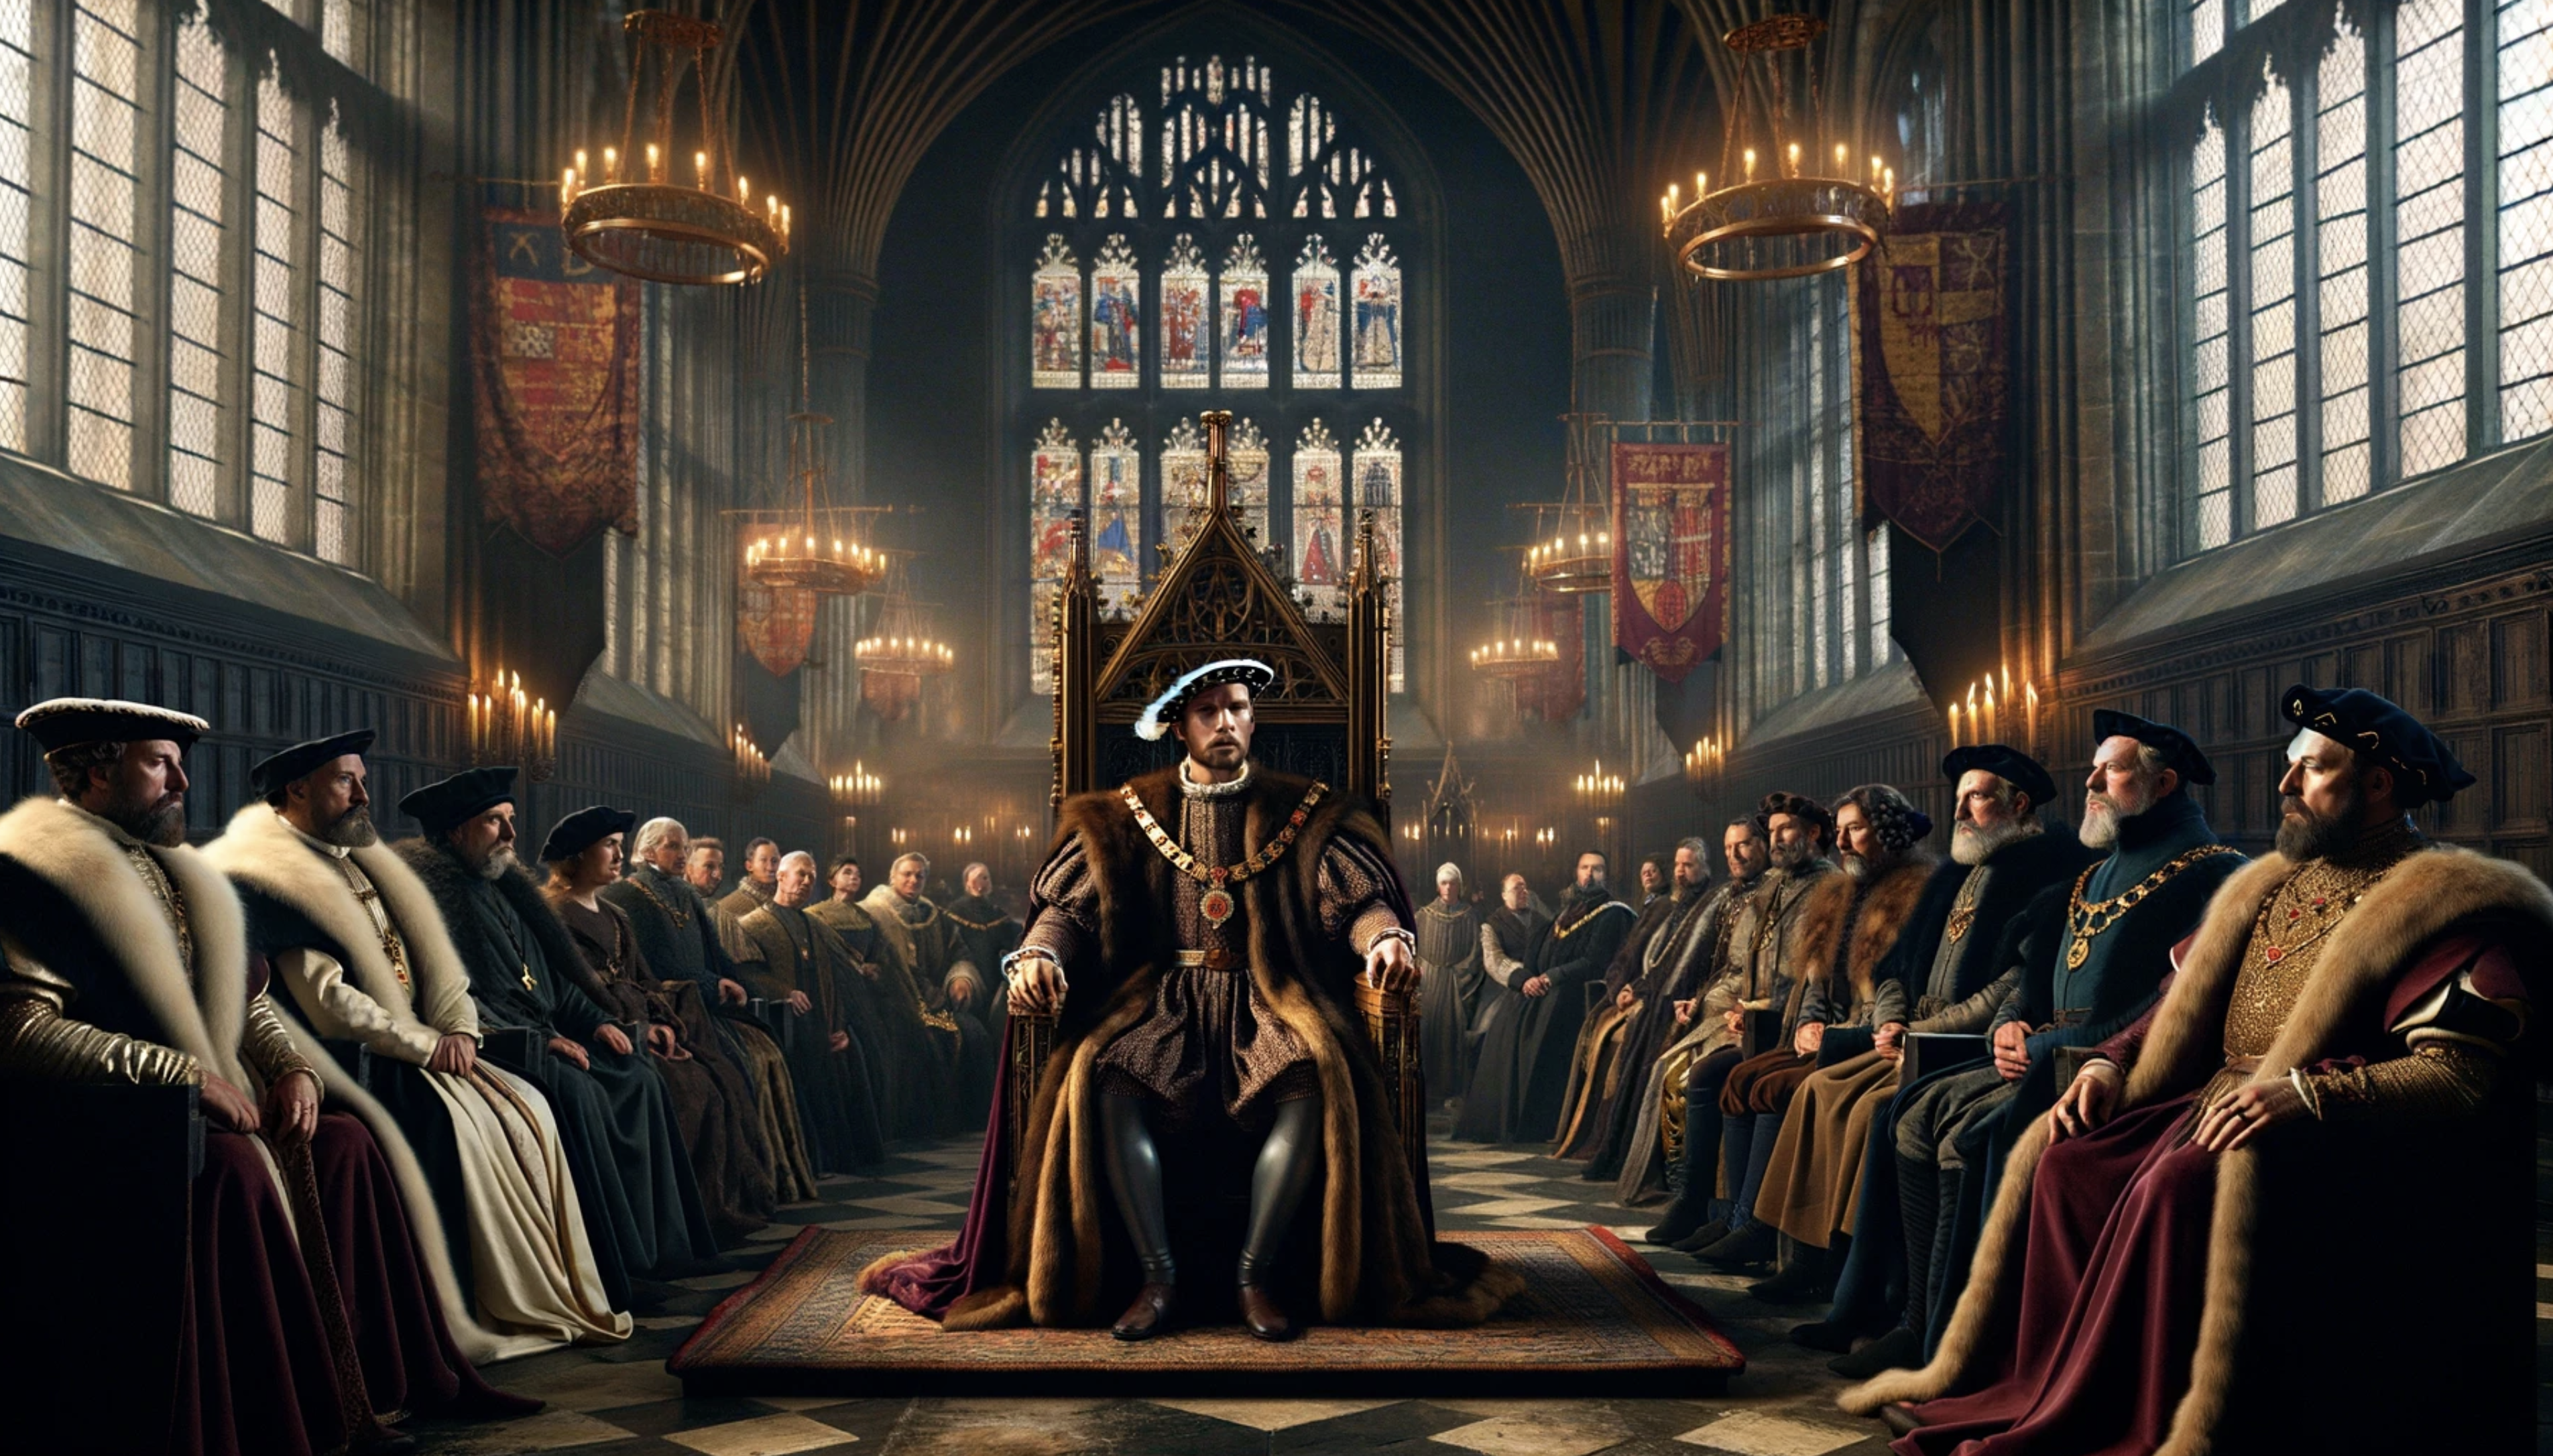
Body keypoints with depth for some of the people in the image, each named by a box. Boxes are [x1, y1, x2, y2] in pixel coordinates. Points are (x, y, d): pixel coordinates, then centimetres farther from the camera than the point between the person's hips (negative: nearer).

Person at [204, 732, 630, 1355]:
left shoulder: (363, 862, 19)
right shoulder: (269, 877, -9)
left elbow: (436, 962, 16)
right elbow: (327, 1003, -18)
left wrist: (460, 1029, -2)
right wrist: (428, 1045, -15)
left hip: (420, 1045, 8)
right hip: (350, 1062, -8)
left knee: (525, 1109, -9)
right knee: (447, 1123, -28)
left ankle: (559, 1292, -8)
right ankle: (506, 1309, -21)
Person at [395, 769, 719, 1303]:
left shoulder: (503, 889, 20)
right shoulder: (428, 891, -8)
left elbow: (551, 976, 25)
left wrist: (594, 1020, 7)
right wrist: (537, 1042, -20)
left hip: (539, 1035, 9)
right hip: (485, 1046, -9)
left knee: (638, 1078, -6)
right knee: (574, 1091, -30)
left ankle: (655, 1241, -6)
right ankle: (601, 1262, -26)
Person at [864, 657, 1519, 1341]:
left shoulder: (1304, 812, 11)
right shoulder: (1125, 816, 13)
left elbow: (1358, 898, 1)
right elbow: (1070, 906, 5)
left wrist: (1383, 936, -23)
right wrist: (1038, 954, -18)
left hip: (1269, 998, 0)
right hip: (1162, 997, 1)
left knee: (1314, 1079, -33)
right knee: (1106, 1077, -31)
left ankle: (1256, 1274, -24)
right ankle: (1157, 1278, -25)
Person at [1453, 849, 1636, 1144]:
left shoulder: (1611, 914, -1)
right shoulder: (1567, 910, 23)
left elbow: (1594, 963, -11)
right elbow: (1537, 951, 16)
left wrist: (1550, 978, -12)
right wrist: (1527, 979, -4)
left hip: (1569, 997, -7)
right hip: (1539, 989, 7)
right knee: (1505, 1030, -11)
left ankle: (1535, 1126, -18)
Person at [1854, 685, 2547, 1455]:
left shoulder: (2449, 907, -7)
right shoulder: (2271, 885, 18)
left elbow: (2465, 1076, -17)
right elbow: (2184, 1004, 23)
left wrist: (2307, 1091, -28)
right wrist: (2112, 1064, 4)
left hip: (2349, 1136, -8)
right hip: (2219, 1102, 8)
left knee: (2183, 1182, -33)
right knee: (2067, 1161, -14)